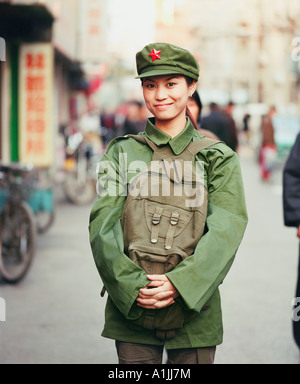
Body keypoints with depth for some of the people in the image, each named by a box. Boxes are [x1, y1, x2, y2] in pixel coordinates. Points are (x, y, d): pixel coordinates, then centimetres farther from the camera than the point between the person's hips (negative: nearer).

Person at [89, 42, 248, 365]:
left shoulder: (219, 158, 4)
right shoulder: (122, 152, 6)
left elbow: (226, 230, -8)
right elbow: (103, 226, -3)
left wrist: (181, 283, -21)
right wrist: (131, 286, -17)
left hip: (194, 309, 0)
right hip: (130, 309, 1)